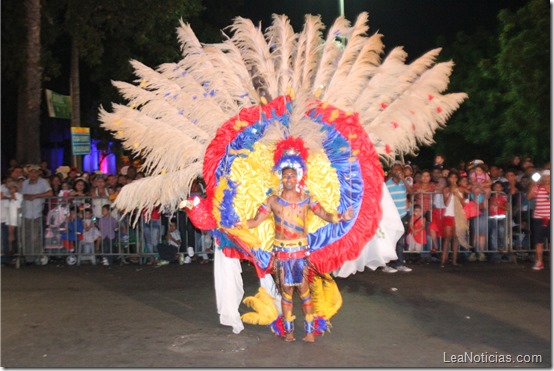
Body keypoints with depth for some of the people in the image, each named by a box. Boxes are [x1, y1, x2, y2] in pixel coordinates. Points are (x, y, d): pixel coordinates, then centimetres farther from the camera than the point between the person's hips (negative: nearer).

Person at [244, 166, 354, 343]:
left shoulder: (306, 199, 3)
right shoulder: (273, 201, 3)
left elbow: (325, 215, -1)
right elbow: (256, 221, 2)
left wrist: (342, 217, -18)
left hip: (300, 250, -1)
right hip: (281, 250, 1)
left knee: (303, 289, -4)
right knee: (285, 290, 4)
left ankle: (310, 330, 3)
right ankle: (289, 330, 14)